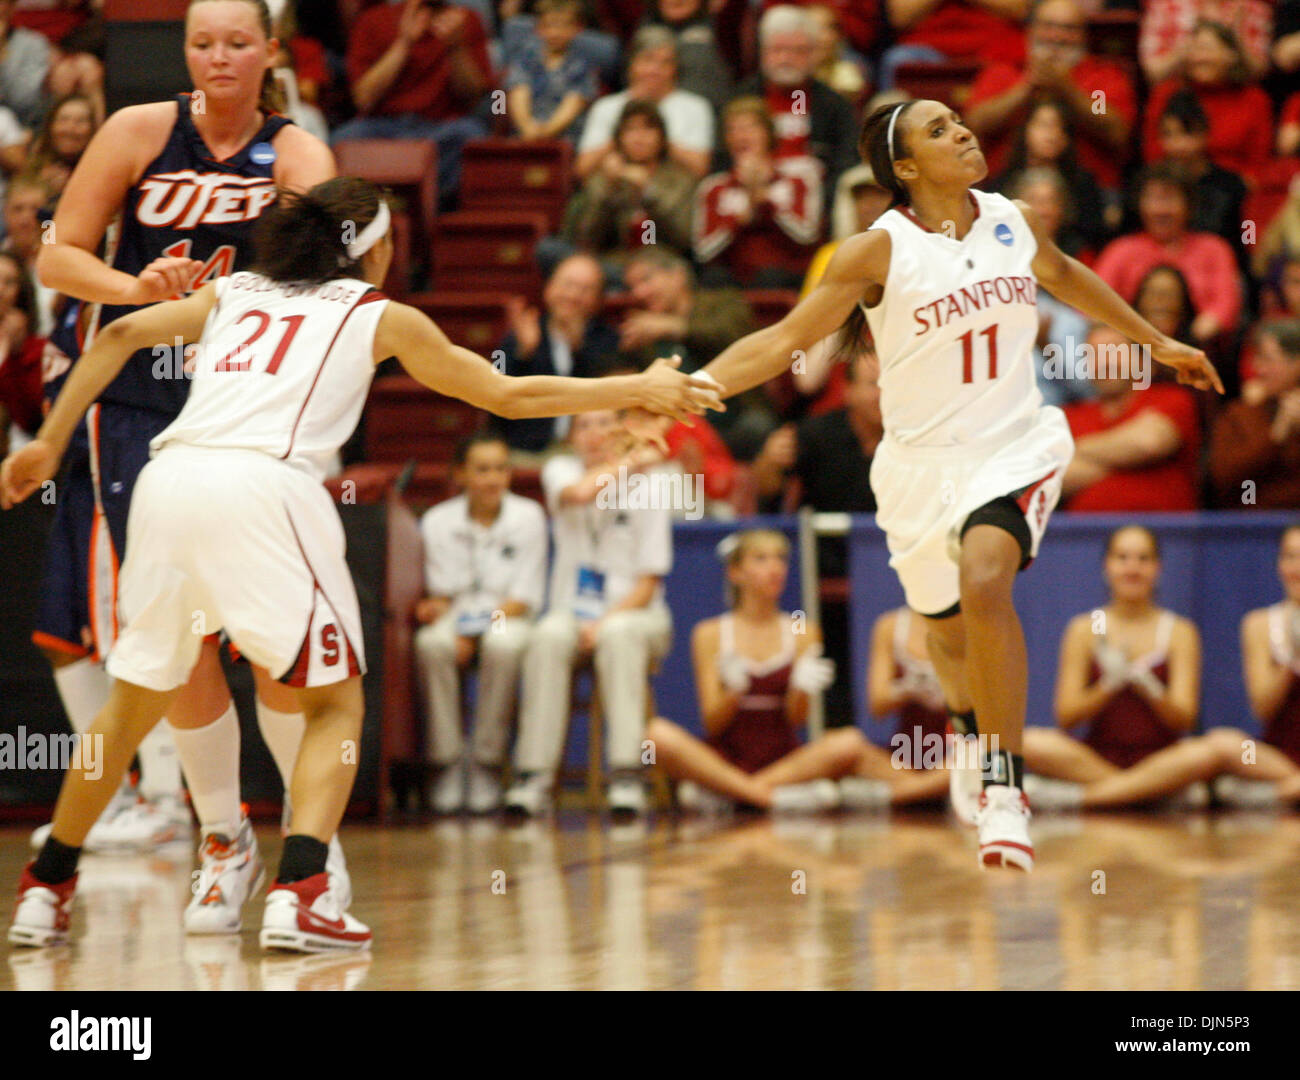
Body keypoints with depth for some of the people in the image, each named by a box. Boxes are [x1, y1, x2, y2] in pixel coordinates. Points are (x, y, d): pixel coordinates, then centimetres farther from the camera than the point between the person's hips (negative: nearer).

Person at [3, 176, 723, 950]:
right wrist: (639, 390, 31)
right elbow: (509, 396, 22)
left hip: (170, 479, 4)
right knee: (336, 701, 9)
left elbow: (121, 333, 17)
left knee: (135, 702, 20)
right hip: (264, 487, -4)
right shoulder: (381, 318, 18)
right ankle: (299, 894, -10)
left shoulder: (234, 293, 28)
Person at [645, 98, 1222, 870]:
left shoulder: (1015, 222, 0)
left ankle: (1006, 791, -22)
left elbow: (1063, 275, 23)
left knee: (984, 580, -28)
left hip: (1015, 445, 0)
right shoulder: (881, 250, -11)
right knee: (950, 634, 14)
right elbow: (785, 340, -11)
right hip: (923, 462, 0)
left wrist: (1157, 342, 33)